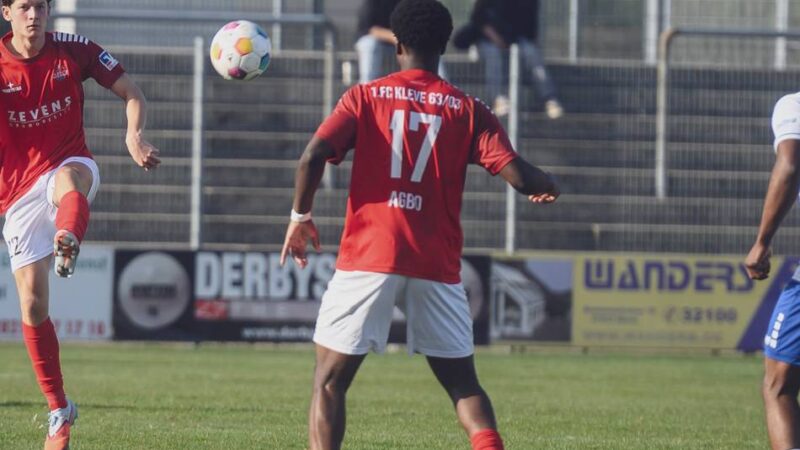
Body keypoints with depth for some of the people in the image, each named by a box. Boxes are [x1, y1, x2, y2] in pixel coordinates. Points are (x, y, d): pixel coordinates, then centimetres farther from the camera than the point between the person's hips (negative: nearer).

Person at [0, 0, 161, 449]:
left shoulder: (73, 50, -2)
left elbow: (131, 93, 2)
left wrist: (135, 137, -17)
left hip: (69, 164, -1)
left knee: (70, 180, -41)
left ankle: (67, 245, -77)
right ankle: (59, 411, 12)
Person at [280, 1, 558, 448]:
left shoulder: (365, 97, 3)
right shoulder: (468, 110, 5)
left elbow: (314, 155, -9)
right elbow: (518, 174, -3)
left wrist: (301, 216, 5)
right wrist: (549, 186, 19)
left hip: (369, 258, -2)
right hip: (437, 267, 2)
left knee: (330, 382, 7)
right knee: (463, 382, 14)